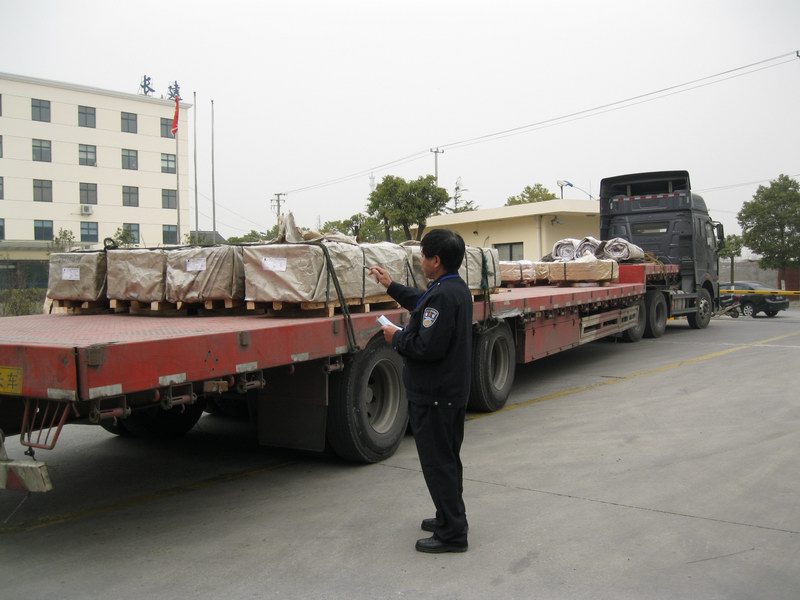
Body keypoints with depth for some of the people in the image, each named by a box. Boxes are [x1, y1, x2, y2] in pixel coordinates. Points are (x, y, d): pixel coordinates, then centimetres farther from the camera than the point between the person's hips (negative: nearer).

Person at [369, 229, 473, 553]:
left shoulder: (442, 294, -25)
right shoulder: (457, 288, 9)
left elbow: (428, 347, -29)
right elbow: (423, 305, 27)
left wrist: (397, 338, -12)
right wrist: (390, 286, 30)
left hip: (434, 396, -10)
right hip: (454, 390, 10)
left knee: (438, 463, 0)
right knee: (448, 459, 21)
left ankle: (452, 534, 9)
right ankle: (451, 517, 36)